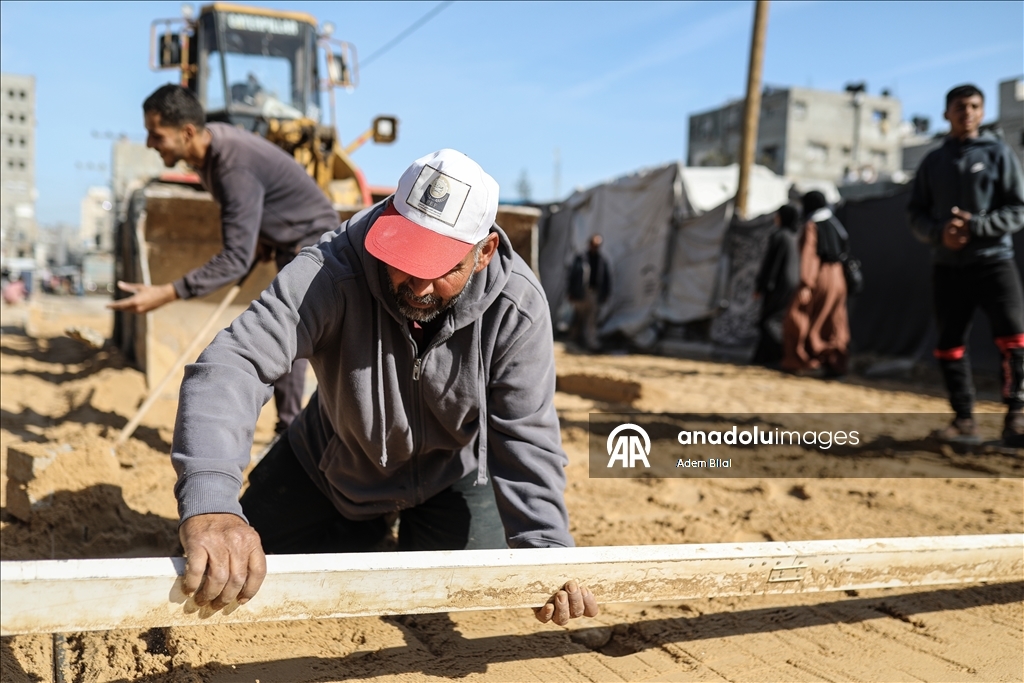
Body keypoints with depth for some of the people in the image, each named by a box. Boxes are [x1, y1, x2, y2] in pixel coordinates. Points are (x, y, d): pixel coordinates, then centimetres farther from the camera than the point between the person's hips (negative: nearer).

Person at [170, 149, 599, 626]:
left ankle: (411, 532, 31)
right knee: (243, 581, 5)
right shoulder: (332, 272, -36)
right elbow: (233, 362, -47)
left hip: (452, 475, 0)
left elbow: (526, 439, -24)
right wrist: (208, 503, -64)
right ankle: (368, 532, 32)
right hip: (332, 463, 1)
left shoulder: (517, 309, -29)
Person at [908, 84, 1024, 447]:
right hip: (947, 265, 3)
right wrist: (939, 232, -11)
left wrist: (974, 227, -16)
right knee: (949, 346, 4)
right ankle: (964, 421, 14)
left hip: (993, 261, -3)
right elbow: (916, 212, 10)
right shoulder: (933, 162, 13)